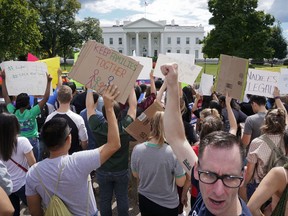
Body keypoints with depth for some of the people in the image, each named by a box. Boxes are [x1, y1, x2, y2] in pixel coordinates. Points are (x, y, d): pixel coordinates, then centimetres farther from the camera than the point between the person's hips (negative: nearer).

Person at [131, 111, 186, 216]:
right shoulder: (174, 152, -26)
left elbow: (136, 175, -1)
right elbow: (180, 183, -15)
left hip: (145, 200, 2)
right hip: (168, 204, -2)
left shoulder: (137, 149, -17)